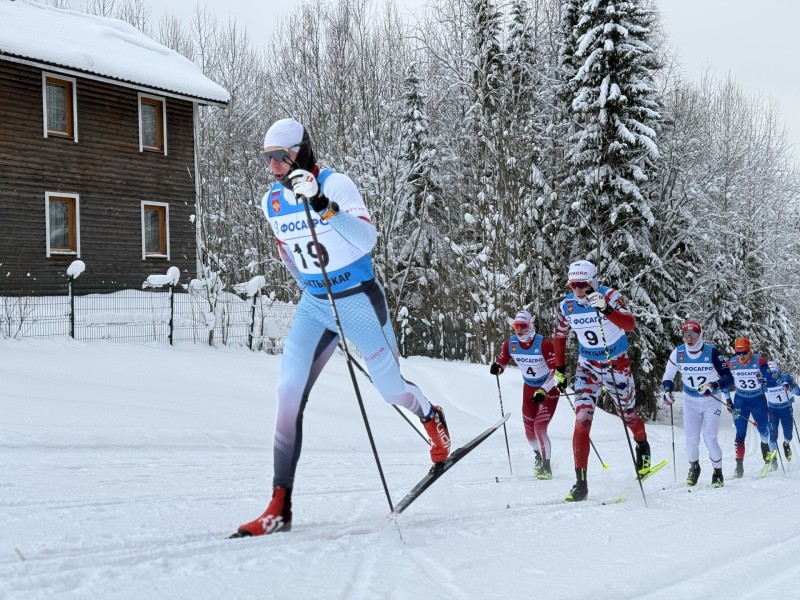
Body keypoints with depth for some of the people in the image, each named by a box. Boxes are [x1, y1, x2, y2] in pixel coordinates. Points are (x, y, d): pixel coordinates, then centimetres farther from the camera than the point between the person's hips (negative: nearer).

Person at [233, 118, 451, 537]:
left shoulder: (335, 185, -15)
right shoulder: (272, 201, 3)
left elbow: (367, 239, -27)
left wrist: (324, 205, -38)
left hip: (358, 299, -4)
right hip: (314, 305, 4)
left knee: (390, 388, 8)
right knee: (290, 393, -12)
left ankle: (431, 418, 48)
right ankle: (279, 508, -13)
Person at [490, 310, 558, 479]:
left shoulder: (543, 344, -24)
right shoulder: (510, 343, -10)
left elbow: (555, 370, -24)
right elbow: (502, 362, 4)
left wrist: (543, 391, -33)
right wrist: (496, 367, -20)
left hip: (549, 388, -5)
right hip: (529, 388, 5)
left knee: (540, 427, -17)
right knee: (529, 430, 11)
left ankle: (546, 467, -6)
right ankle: (539, 457, 41)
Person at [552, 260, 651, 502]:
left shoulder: (610, 296, -20)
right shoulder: (566, 306, -8)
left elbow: (630, 325, -35)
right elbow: (559, 337, 10)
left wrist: (606, 309, -50)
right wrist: (560, 370, 9)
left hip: (617, 364, -2)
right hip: (588, 366, 2)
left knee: (628, 415, 16)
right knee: (582, 420, -14)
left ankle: (643, 447, 51)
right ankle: (581, 483, -14)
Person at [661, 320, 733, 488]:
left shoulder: (711, 352, -19)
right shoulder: (678, 354, -10)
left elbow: (728, 377, -19)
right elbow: (668, 377, 4)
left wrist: (714, 385, -37)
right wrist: (667, 391, -15)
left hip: (711, 400, -3)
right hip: (690, 401, 3)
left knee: (710, 439, -12)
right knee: (691, 440, -1)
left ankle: (718, 472, 9)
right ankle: (694, 467, 29)